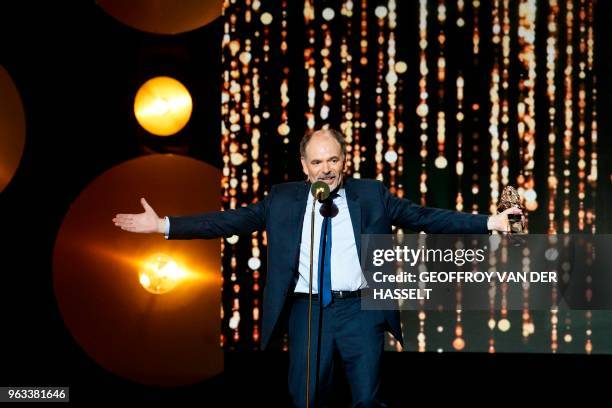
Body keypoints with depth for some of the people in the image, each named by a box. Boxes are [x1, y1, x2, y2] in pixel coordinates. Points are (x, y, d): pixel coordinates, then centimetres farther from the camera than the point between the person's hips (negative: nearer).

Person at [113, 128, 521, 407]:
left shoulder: (371, 195, 6)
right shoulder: (283, 199, 7)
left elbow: (425, 216, 4)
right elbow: (232, 220, 4)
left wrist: (489, 222, -5)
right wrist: (163, 224, -4)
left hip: (360, 308, -1)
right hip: (308, 310, 1)